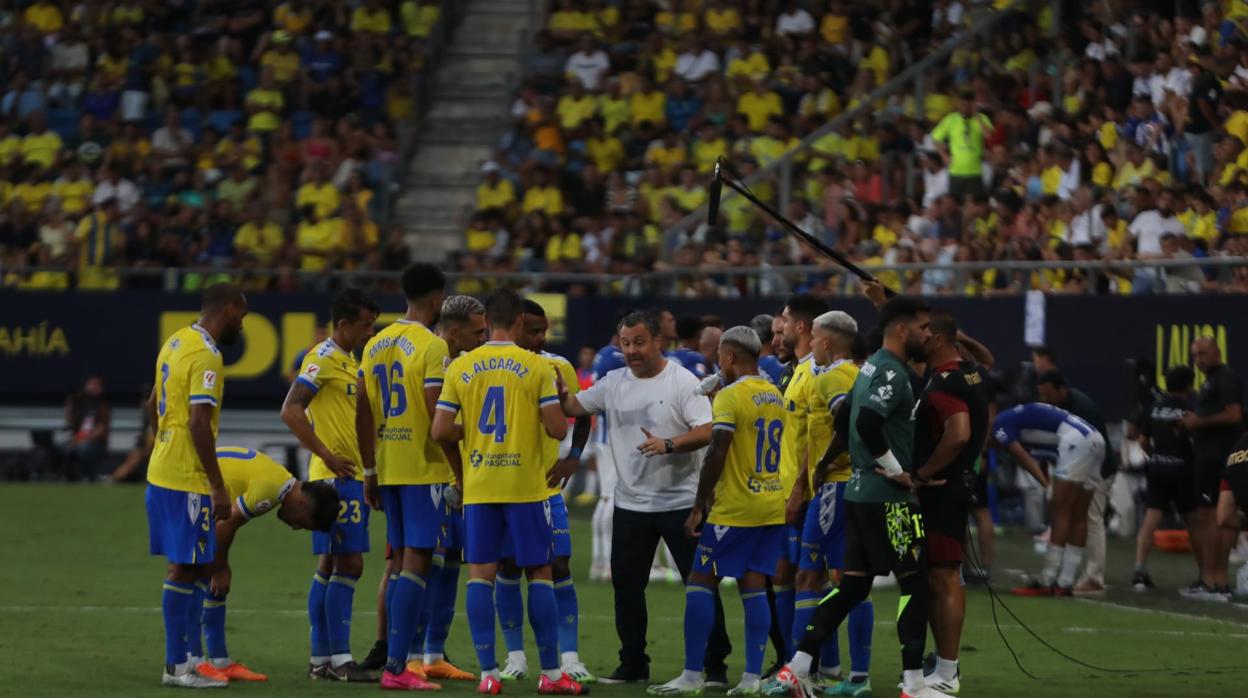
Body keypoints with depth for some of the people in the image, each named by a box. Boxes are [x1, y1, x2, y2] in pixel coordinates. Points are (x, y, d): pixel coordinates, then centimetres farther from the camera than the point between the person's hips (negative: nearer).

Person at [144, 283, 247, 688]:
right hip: (187, 479, -10)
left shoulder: (175, 343, 13)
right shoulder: (205, 356, -16)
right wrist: (218, 487, -20)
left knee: (184, 566, 14)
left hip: (162, 471, 10)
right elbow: (199, 423, -22)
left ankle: (179, 660, 17)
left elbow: (153, 405, 23)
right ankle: (177, 667, -3)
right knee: (186, 568, -5)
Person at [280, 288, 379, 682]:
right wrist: (327, 455, -19)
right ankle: (339, 660, -10)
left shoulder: (348, 360, 17)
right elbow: (291, 411, -20)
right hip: (336, 476, -9)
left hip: (352, 476, 9)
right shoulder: (323, 358, -11)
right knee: (347, 564, -10)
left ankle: (321, 660, 12)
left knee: (331, 566, 10)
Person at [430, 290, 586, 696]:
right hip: (526, 484, -2)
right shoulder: (536, 368, -5)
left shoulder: (460, 368, 2)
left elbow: (441, 431, -2)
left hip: (478, 487, 2)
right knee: (539, 574, 6)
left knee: (480, 575, 3)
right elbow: (557, 429, -9)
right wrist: (560, 408, 14)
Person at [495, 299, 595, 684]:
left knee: (559, 566, -4)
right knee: (508, 568, 3)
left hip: (547, 485, 1)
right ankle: (515, 657, 12)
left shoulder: (558, 368, -1)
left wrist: (574, 457, 0)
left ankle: (569, 658, -2)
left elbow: (581, 416, 13)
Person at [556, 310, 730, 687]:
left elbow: (707, 431, -16)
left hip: (680, 501, -5)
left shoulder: (683, 382, -9)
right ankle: (633, 663, 20)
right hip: (630, 503, 5)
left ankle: (715, 665, 4)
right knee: (626, 585, 9)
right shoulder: (613, 383, 8)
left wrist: (668, 444, -29)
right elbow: (573, 406, 8)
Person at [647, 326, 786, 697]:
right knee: (754, 588, 8)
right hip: (773, 506, 7)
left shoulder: (730, 397, -13)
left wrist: (698, 507, -13)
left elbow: (717, 455, -18)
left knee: (700, 583, -1)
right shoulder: (776, 397, 11)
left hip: (735, 509, -7)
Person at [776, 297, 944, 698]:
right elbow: (867, 423, -29)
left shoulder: (872, 367, 16)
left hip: (860, 493, 10)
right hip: (888, 498, -10)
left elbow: (846, 416, 26)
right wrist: (896, 471, -18)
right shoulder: (892, 373, -16)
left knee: (854, 583, 11)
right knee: (914, 582, -3)